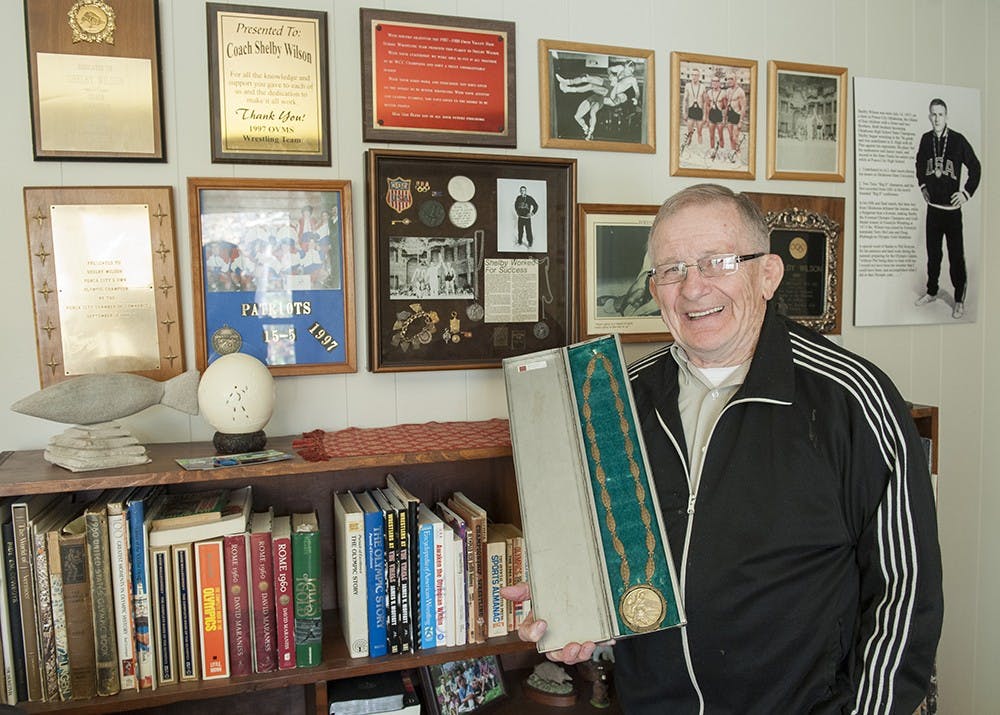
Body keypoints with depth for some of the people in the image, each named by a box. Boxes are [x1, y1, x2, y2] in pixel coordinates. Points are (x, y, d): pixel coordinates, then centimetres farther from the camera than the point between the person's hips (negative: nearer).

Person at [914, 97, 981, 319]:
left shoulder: (958, 140, -10)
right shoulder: (926, 139, 1)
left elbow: (975, 168, -2)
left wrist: (966, 193, -5)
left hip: (952, 208, -4)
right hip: (932, 206, 4)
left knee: (956, 255, 0)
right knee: (933, 253, 15)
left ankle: (959, 301, 10)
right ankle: (932, 292, 31)